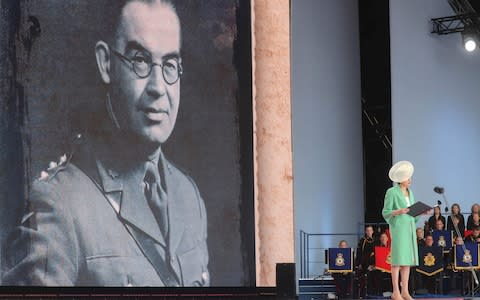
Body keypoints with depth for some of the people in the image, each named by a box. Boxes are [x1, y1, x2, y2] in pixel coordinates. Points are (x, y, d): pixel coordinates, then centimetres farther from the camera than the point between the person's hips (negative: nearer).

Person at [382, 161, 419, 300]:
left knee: (408, 259, 4)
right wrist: (398, 212, -24)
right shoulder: (391, 192, -7)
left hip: (410, 228, 7)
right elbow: (385, 213, -7)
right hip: (398, 227, -7)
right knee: (398, 260, -10)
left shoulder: (409, 192, 15)